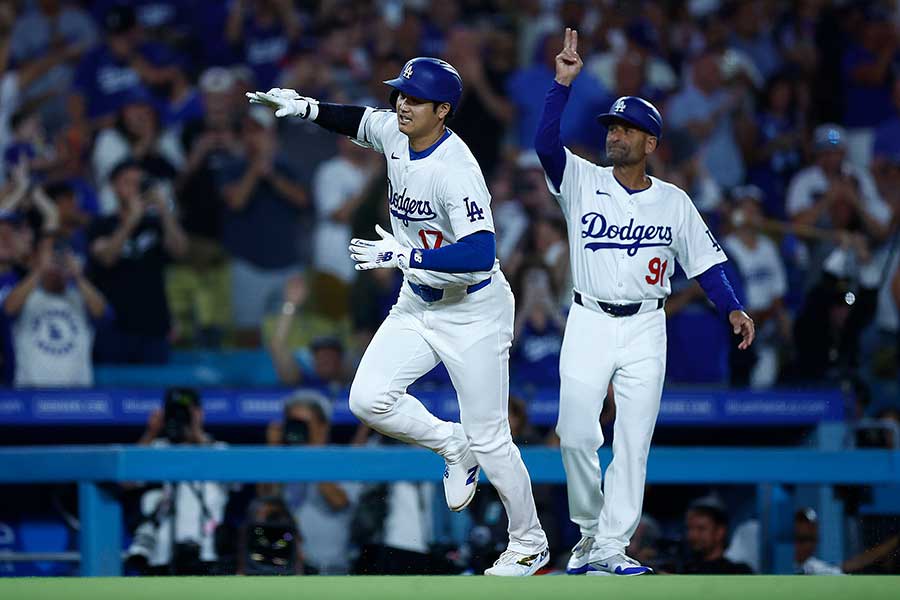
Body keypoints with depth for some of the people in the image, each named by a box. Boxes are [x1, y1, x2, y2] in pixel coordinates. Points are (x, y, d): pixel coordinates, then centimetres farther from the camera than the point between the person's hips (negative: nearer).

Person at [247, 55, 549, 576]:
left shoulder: (456, 170, -28)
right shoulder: (394, 133, -3)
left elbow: (479, 255, -36)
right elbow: (359, 120, 21)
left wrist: (404, 256, -34)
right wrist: (305, 107, 7)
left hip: (474, 312, -8)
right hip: (418, 304, 8)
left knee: (489, 440, -2)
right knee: (369, 400, -11)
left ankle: (531, 546, 17)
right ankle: (453, 446, 15)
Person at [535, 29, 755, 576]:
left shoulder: (674, 201, 5)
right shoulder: (583, 181, 1)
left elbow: (706, 260, 8)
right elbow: (546, 142, -15)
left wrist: (733, 308, -7)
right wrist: (564, 83, -26)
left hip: (646, 330, 1)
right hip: (589, 323, -1)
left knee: (634, 441, -4)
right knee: (577, 435, -8)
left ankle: (610, 547, -3)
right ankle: (590, 529, 13)